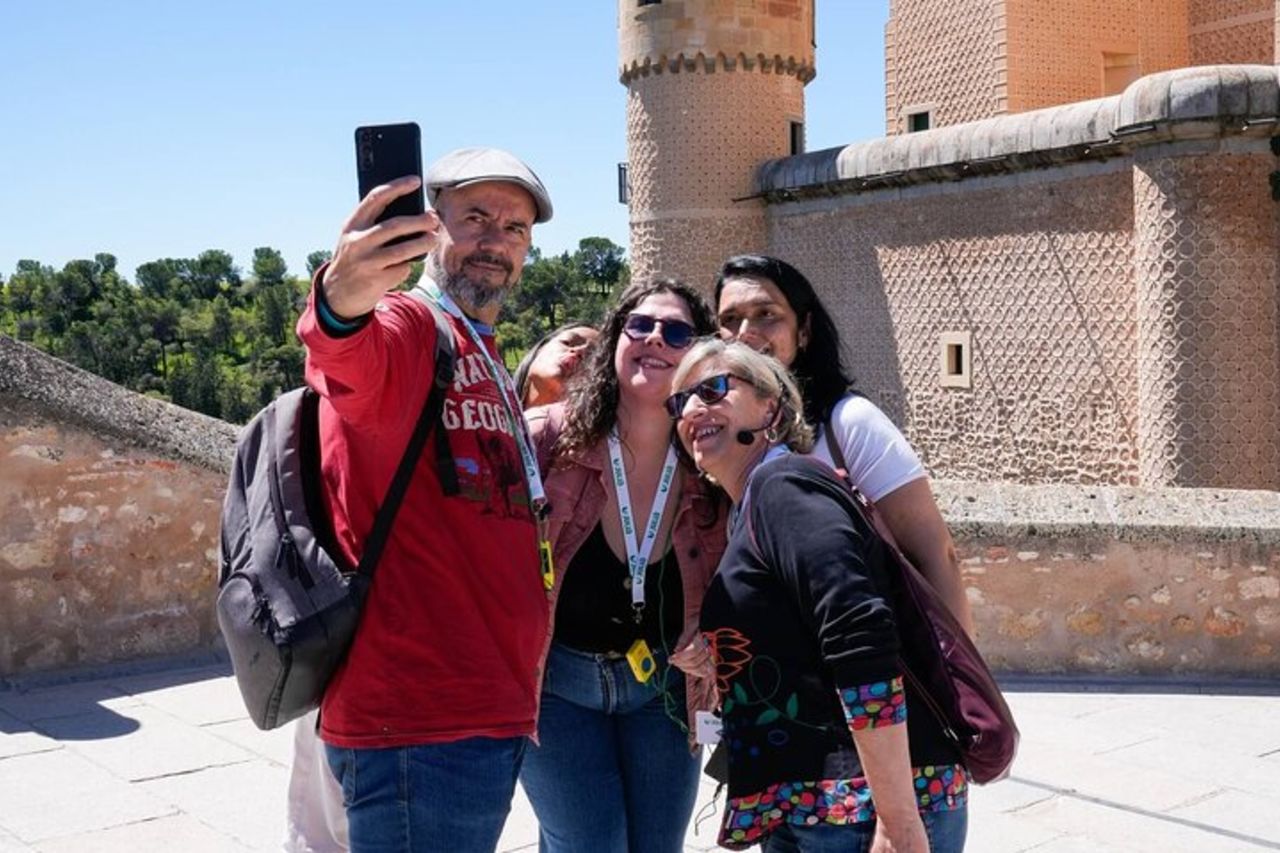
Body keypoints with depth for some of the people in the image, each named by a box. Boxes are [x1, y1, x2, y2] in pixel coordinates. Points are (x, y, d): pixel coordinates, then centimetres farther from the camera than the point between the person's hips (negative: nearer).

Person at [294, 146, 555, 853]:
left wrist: (539, 420, 15)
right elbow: (353, 368, -36)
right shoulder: (405, 325, -9)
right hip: (417, 725, -9)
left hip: (488, 712, 9)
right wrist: (340, 303, -54)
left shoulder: (489, 368, 18)